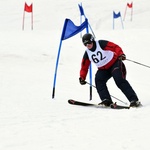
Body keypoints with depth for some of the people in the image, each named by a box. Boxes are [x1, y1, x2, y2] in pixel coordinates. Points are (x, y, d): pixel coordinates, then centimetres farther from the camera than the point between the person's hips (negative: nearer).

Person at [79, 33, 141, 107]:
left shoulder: (101, 44, -15)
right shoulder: (87, 54, 1)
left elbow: (115, 47, -20)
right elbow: (84, 67, 8)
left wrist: (120, 54, -37)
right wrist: (82, 77, -6)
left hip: (114, 63, -5)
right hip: (103, 69, 5)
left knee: (119, 80, -23)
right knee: (98, 80, -23)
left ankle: (134, 100, -25)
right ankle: (106, 100, -29)